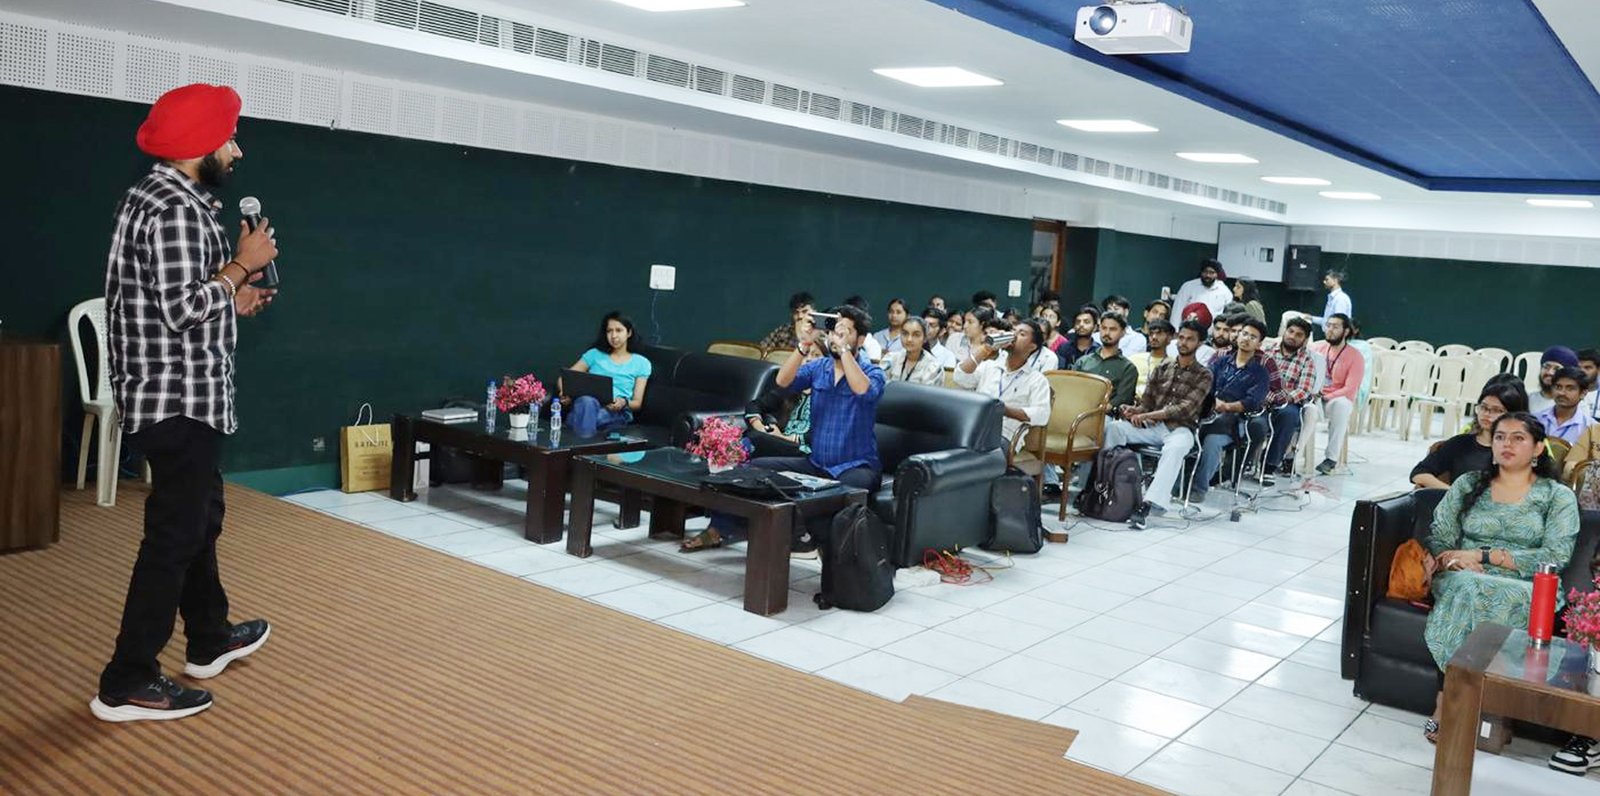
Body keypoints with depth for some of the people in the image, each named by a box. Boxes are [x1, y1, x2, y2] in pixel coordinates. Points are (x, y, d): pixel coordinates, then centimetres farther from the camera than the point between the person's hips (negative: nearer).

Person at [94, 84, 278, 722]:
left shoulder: (162, 197, 14)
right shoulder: (175, 208, -20)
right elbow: (184, 310, -26)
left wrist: (230, 299, 13)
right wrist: (243, 265, -14)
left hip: (176, 395, 11)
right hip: (180, 399, -11)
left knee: (199, 519, 20)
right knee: (174, 535, -4)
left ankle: (210, 639, 35)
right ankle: (127, 685, 4)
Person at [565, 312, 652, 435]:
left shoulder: (641, 363, 19)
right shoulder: (594, 354, 23)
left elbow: (637, 403, 14)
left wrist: (624, 402, -11)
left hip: (618, 412, 0)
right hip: (588, 405, 1)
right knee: (587, 401, -40)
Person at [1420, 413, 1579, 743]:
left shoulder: (1558, 497, 10)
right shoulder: (1468, 485, 18)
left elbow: (1555, 557, -4)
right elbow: (1438, 537, 10)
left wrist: (1483, 555, -11)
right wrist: (1453, 561, -14)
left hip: (1525, 589, -2)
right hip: (1463, 580, 2)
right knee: (1467, 587, -37)